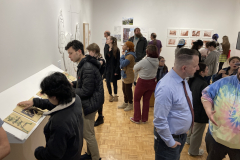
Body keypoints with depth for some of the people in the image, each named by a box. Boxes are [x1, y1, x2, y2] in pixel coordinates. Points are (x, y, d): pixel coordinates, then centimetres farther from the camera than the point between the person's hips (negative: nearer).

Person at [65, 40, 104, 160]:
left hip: (90, 104, -10)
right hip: (88, 102, 10)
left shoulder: (88, 68, -26)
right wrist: (72, 84, 4)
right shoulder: (84, 64, 6)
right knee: (88, 131, 22)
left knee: (87, 134, 3)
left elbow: (86, 91, -24)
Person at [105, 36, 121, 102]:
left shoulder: (116, 50, -11)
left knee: (114, 83, 8)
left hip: (113, 69, -5)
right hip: (108, 69, 5)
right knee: (108, 82, 7)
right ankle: (110, 95, 25)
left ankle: (115, 96, 24)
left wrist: (116, 71, -15)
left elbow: (118, 61, -12)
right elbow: (105, 58, 5)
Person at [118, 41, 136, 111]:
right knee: (124, 90, 19)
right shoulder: (127, 54, 10)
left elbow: (123, 64, -25)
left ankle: (130, 105, 19)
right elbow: (122, 64, 11)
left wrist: (122, 55, -15)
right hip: (125, 75, 10)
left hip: (128, 76, -10)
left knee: (128, 90, 3)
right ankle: (125, 103, 34)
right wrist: (123, 55, 0)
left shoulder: (130, 56, -22)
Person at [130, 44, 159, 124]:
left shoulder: (143, 61, -25)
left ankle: (136, 118, 21)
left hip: (142, 82, -5)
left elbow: (135, 68, -9)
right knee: (146, 101, 17)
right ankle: (144, 119, 27)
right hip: (152, 82, 5)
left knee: (136, 100, 15)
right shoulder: (157, 61, -8)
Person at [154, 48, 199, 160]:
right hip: (170, 137, -8)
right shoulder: (166, 87, -32)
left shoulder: (182, 80, -4)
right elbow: (160, 120, -29)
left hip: (182, 134, 8)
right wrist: (170, 142, -18)